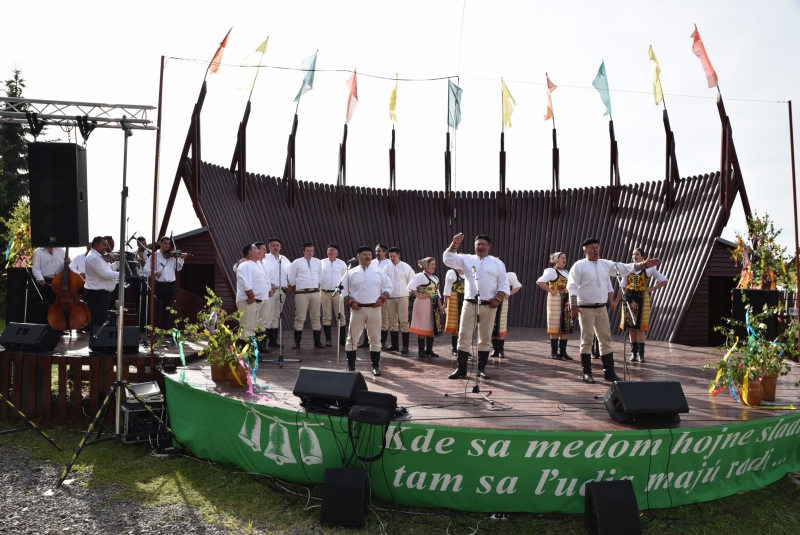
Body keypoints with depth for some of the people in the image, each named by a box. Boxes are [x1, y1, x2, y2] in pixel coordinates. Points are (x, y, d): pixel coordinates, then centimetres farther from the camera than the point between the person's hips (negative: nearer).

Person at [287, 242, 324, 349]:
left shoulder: (318, 262, 11)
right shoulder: (296, 263, 0)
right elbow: (291, 279, 5)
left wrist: (318, 288, 14)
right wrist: (294, 293, 8)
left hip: (315, 293, 3)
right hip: (301, 293, -3)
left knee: (316, 317, 7)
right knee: (299, 318, -2)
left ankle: (317, 341, 14)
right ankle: (297, 342, 5)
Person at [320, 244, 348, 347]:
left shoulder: (342, 263, 5)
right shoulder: (322, 263, 7)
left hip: (338, 293, 0)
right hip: (325, 293, 1)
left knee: (341, 316, -1)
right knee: (326, 317, 3)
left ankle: (342, 339, 7)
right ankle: (328, 339, 8)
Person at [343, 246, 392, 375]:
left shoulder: (379, 272, 9)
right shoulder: (351, 273, 5)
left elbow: (388, 287, 10)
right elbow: (344, 290, 5)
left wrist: (382, 299, -5)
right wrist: (350, 302, -9)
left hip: (374, 309, 1)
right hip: (357, 309, -1)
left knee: (375, 338, 6)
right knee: (352, 338, 1)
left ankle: (376, 366, 16)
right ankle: (351, 366, 11)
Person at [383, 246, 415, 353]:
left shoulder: (406, 267, -2)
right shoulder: (386, 268, 4)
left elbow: (411, 282, 2)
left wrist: (408, 291, -3)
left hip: (403, 297, -3)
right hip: (390, 297, 3)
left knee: (404, 321, -5)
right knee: (392, 321, 10)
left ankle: (405, 346, 0)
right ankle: (394, 344, 19)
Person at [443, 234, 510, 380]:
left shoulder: (497, 263, 8)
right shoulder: (466, 259, 8)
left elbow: (504, 284, 6)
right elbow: (448, 260, -4)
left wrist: (498, 298, -8)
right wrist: (454, 245, -15)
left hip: (489, 306, 0)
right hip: (470, 304, 0)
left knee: (485, 338, 7)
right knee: (464, 336, -1)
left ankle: (481, 368, 18)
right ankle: (461, 368, 7)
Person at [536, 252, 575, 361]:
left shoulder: (567, 272, 18)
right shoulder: (551, 271, -6)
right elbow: (540, 281, -20)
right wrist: (551, 291, -17)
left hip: (567, 302, 7)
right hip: (556, 301, -7)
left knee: (567, 327, 5)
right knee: (556, 327, -3)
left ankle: (562, 351, 13)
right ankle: (554, 352, 6)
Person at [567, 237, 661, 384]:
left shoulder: (606, 264, 11)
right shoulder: (579, 265, -7)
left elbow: (625, 268, 11)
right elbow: (572, 286, -11)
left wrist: (644, 265, 1)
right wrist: (573, 305, -18)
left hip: (602, 308, 6)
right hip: (586, 308, -6)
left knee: (606, 340, 9)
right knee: (587, 340, -1)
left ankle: (608, 371, 17)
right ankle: (587, 372, 8)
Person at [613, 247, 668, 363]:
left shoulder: (648, 269, 0)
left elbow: (664, 281, 4)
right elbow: (622, 286, 6)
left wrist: (651, 289, -4)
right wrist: (616, 301, 1)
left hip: (642, 299, -2)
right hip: (629, 298, 3)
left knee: (640, 327, -3)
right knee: (631, 327, 4)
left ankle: (641, 354, 3)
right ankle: (633, 353, 11)